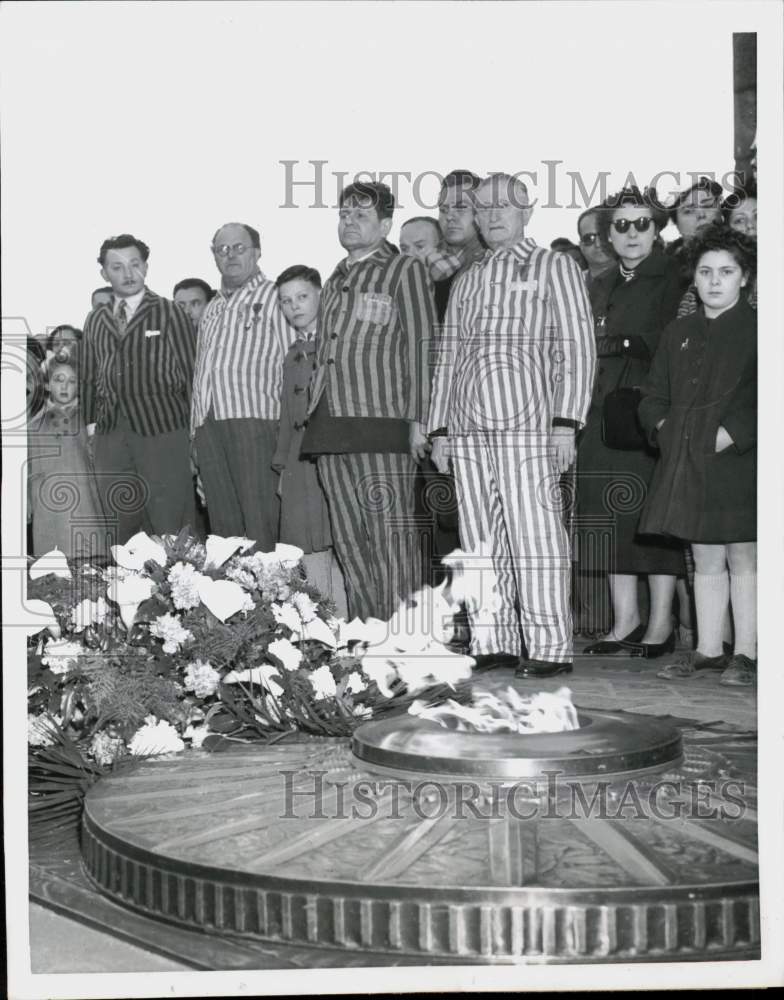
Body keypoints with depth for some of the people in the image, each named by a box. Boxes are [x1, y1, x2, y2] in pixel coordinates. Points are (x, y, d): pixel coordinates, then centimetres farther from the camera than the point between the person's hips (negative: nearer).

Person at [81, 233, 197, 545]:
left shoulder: (168, 313, 2)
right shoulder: (96, 320, 15)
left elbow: (191, 371, -1)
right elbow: (88, 376, 17)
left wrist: (195, 428, -5)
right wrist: (91, 423, 9)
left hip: (162, 429, -4)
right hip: (109, 434, 4)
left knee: (168, 525, -5)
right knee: (119, 525, 9)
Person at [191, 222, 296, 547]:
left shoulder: (274, 297, 6)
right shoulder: (211, 309, 25)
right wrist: (195, 431, 17)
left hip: (253, 416, -6)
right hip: (208, 424, 6)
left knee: (261, 522, -11)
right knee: (223, 523, 4)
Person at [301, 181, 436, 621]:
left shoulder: (405, 270, 3)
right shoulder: (336, 280, 23)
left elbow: (422, 347, -4)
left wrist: (418, 420, -12)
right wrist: (312, 418, 14)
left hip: (383, 424, -7)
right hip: (331, 428, 7)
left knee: (393, 540, -8)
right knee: (349, 541, 6)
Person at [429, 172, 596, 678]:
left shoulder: (554, 267, 7)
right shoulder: (466, 281, 22)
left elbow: (578, 347, -1)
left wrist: (566, 423, -10)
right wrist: (439, 427, 16)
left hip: (528, 426, -5)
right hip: (468, 429, 5)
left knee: (535, 537, -9)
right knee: (480, 542, 3)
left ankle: (550, 648, -5)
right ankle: (493, 643, 9)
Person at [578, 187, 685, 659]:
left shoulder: (673, 276, 2)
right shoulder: (600, 287, 20)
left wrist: (622, 343, -5)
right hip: (607, 409, 5)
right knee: (611, 513, 2)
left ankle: (661, 622, 0)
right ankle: (625, 619, 9)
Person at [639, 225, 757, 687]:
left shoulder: (757, 330, -1)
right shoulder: (678, 333, 16)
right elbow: (654, 395, 18)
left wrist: (732, 433, -16)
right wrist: (665, 426, 0)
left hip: (738, 460, -5)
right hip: (687, 461, 5)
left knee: (743, 558, -1)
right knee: (706, 560, 11)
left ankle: (746, 653, 5)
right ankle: (708, 649, 17)